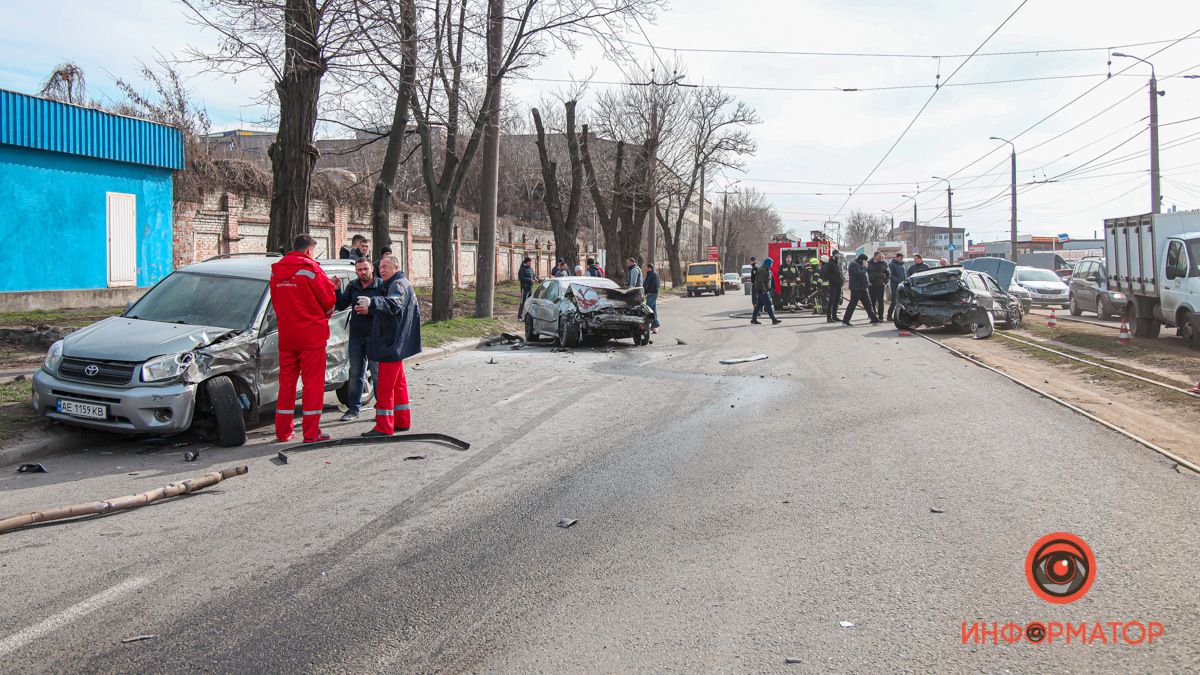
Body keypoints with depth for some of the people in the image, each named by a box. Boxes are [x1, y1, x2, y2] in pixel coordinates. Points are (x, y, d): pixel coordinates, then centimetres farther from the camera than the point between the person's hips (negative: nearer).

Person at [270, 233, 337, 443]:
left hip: (286, 335, 6)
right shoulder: (311, 268, -11)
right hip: (311, 334, -6)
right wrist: (325, 316, 14)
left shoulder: (277, 272, 9)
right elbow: (329, 298, -6)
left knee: (286, 381, 12)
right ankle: (311, 432, 0)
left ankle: (282, 431, 16)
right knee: (313, 382, 0)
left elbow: (275, 302, 14)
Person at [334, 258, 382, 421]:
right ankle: (353, 408, 20)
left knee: (377, 374, -3)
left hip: (374, 336, -5)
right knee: (356, 373, 12)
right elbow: (341, 306, 5)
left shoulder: (381, 286, -6)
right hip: (355, 336, 5)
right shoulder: (352, 287, 10)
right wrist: (338, 290, -9)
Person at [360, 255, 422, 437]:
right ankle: (402, 421, 24)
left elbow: (394, 304, -34)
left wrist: (372, 302, -47)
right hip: (392, 343, 11)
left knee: (385, 386, -9)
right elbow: (384, 312, 27)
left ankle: (384, 427, -7)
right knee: (398, 383, 16)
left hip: (392, 344, -11)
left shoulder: (399, 284, -13)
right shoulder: (391, 285, 22)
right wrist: (369, 311, 10)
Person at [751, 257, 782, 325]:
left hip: (765, 290, 10)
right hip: (762, 290, -10)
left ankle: (754, 319, 15)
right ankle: (773, 319, -10)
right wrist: (763, 290, -23)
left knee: (759, 304, 11)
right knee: (769, 304, -10)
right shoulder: (763, 270, -16)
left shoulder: (766, 270, 16)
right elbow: (760, 281, -23)